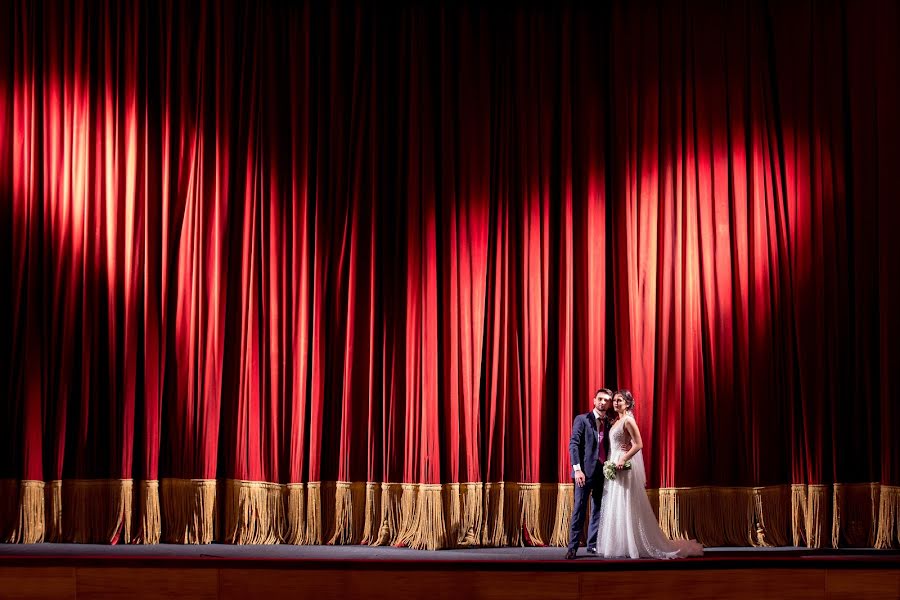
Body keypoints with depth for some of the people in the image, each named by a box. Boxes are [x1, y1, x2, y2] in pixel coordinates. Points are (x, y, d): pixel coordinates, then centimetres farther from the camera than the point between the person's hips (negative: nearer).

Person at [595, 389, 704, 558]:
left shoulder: (628, 420, -11)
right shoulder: (616, 421, 15)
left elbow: (638, 444, -19)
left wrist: (622, 460, -21)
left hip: (625, 468, -9)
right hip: (615, 466, 9)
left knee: (626, 507, -6)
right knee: (615, 507, 9)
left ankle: (631, 546, -1)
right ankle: (619, 545, 12)